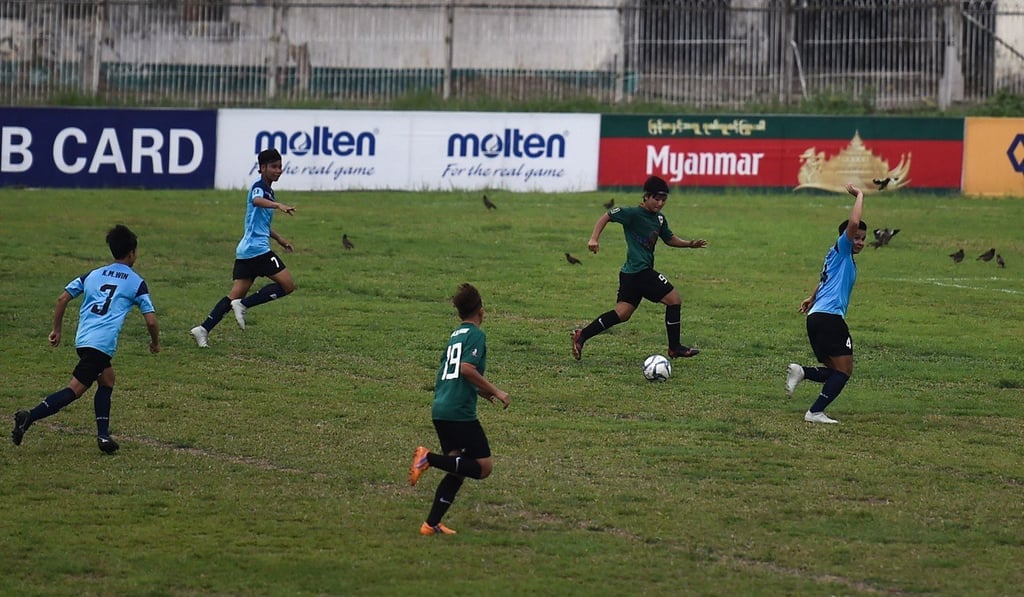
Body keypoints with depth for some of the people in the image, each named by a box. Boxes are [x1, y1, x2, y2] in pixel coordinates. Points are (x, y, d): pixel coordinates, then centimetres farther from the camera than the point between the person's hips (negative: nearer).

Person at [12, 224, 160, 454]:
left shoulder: (93, 275, 20)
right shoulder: (136, 283, 5)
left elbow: (62, 299, 15)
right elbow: (151, 321, 2)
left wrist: (56, 329, 24)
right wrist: (155, 342, 21)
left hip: (83, 338, 6)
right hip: (102, 343, -6)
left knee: (107, 380, 22)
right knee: (75, 389, -9)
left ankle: (103, 435, 12)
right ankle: (30, 417, -24)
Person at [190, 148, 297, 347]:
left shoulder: (267, 189, 22)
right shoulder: (259, 186, -8)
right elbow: (257, 201, -34)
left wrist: (279, 239, 42)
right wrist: (278, 205, -51)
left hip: (245, 251, 10)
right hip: (257, 248, -10)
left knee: (235, 295, 5)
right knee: (288, 284, -9)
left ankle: (204, 329, -4)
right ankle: (244, 305, -11)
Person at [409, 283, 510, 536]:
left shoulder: (456, 335, 19)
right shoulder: (476, 335, -7)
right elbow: (467, 368, -20)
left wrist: (482, 391, 34)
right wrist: (495, 392, -13)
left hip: (440, 410, 9)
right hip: (460, 412, -9)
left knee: (457, 471, 14)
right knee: (484, 466, -4)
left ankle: (432, 524, 8)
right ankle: (430, 458, -16)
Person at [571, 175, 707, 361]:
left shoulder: (659, 219, 13)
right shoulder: (634, 214, -12)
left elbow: (669, 239, 27)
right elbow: (607, 216, -9)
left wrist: (690, 244, 14)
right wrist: (594, 239, -17)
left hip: (632, 274, 9)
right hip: (640, 270, -9)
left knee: (622, 314, 9)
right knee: (674, 299, -4)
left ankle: (582, 336, 7)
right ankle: (675, 347, 4)